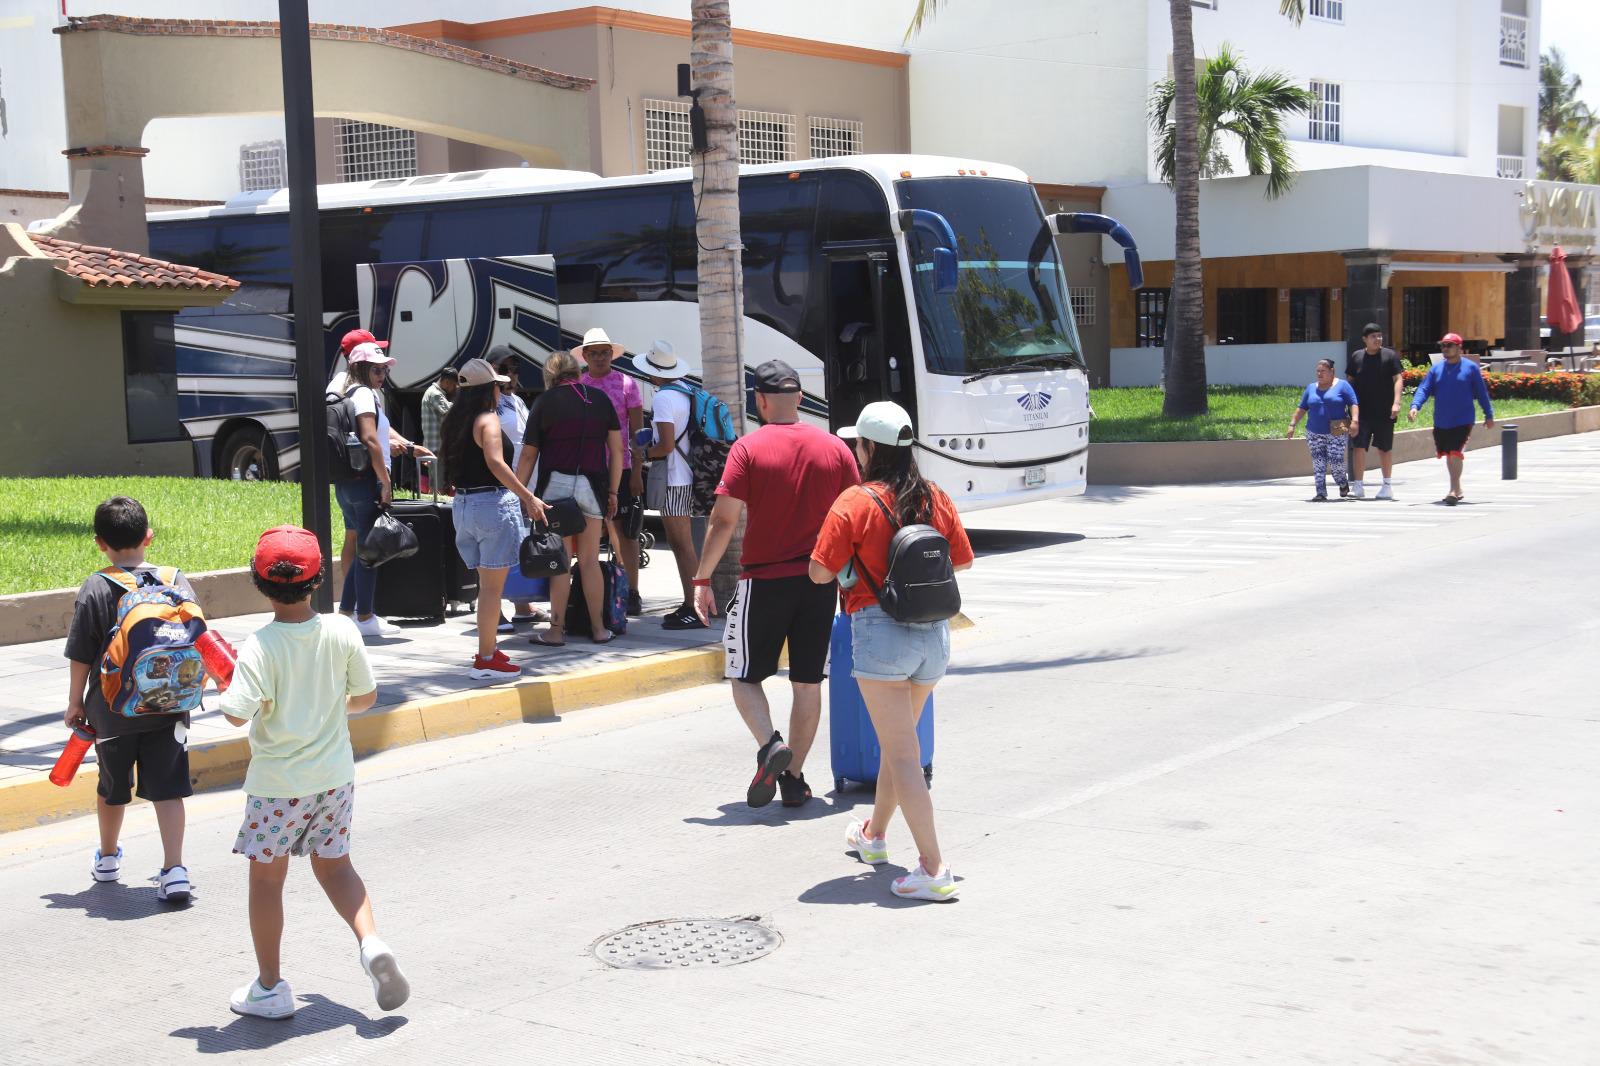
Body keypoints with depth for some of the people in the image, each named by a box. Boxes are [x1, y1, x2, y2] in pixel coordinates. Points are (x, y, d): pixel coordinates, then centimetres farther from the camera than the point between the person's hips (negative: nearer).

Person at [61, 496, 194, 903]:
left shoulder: (95, 588, -10)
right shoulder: (176, 580, -3)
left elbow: (81, 656, -7)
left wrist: (75, 702, 6)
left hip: (112, 709, -1)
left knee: (112, 786, 17)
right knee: (167, 787, 1)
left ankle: (108, 858, 37)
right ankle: (174, 869, -10)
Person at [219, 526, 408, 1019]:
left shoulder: (261, 646, -19)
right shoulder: (342, 631, -7)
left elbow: (237, 713, -26)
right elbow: (366, 697, 0)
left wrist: (225, 687, -5)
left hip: (277, 780, -4)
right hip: (335, 774, 4)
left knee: (266, 876, 10)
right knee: (334, 865, 20)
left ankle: (269, 988, 19)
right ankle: (371, 942, -2)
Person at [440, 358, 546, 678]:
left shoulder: (454, 421, 13)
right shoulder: (487, 419, -11)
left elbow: (453, 464, 16)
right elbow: (495, 463, -24)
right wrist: (528, 497, -26)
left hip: (463, 504, 8)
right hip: (493, 504, -8)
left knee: (487, 583, 17)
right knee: (492, 585, -3)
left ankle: (488, 650, 22)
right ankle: (486, 659, -1)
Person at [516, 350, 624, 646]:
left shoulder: (546, 401, 2)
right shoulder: (599, 398, 9)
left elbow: (528, 455, 2)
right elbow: (617, 449, 6)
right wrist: (612, 492, 13)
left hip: (556, 485, -2)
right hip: (593, 486, 2)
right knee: (590, 560, 9)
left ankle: (556, 630, 4)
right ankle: (599, 629, 12)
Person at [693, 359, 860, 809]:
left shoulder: (749, 448, -7)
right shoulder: (835, 448, 4)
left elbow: (724, 520, -11)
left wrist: (702, 579, -5)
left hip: (764, 581, -3)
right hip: (820, 581, 3)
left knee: (745, 675, 10)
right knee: (808, 682, 11)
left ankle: (770, 745, -13)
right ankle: (794, 777, 12)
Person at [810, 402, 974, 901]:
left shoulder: (854, 503, -11)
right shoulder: (937, 499, 4)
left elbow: (820, 572, -13)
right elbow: (963, 560, 13)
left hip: (881, 630, -6)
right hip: (934, 632, 6)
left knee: (902, 752, -4)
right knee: (899, 740, 23)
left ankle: (934, 868, -9)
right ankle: (874, 834, 43)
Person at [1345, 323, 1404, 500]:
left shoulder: (1390, 356, -1)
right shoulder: (1356, 357, 6)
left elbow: (1398, 379, -5)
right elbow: (1349, 382, 15)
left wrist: (1396, 403, -16)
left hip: (1384, 412, -2)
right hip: (1361, 411, 2)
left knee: (1385, 448, 8)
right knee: (1358, 446, -6)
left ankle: (1387, 485, 19)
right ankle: (1358, 486, 0)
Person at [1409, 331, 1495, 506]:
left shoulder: (1471, 368, -1)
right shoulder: (1436, 369, 7)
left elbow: (1482, 393, 5)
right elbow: (1424, 389, 1)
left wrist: (1489, 415, 9)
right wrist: (1415, 406, -17)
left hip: (1463, 422, -4)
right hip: (1440, 423, 5)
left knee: (1456, 454, -17)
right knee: (1448, 456, 14)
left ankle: (1453, 492, -19)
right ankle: (1457, 489, 30)